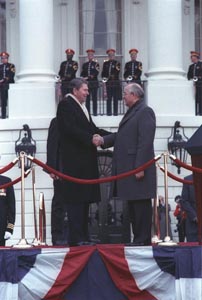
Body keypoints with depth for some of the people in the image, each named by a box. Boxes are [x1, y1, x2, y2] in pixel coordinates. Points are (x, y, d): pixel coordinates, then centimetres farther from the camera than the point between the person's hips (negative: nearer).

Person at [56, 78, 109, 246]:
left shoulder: (81, 106, 20)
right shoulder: (66, 105, -8)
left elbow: (91, 129, 19)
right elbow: (70, 129, -18)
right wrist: (91, 138, -23)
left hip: (86, 160, 10)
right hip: (74, 160, -10)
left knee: (85, 198, 9)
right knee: (76, 199, -9)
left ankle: (83, 236, 13)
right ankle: (76, 238, -9)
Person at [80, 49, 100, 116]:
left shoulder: (96, 64, 2)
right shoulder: (85, 64, 14)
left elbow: (96, 73, -9)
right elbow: (82, 74, 14)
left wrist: (88, 77, -15)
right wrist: (84, 79, -5)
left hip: (94, 83, -3)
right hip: (86, 83, 3)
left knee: (94, 98, -3)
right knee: (87, 99, 2)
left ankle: (95, 112, -2)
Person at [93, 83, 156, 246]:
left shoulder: (145, 112, -10)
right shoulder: (131, 112, 21)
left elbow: (146, 141, -17)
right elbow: (120, 135, 19)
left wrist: (140, 167, -22)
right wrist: (103, 140, 1)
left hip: (138, 167, -10)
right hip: (127, 168, 10)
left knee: (141, 205, -6)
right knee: (132, 206, 12)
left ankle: (143, 240, -4)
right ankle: (138, 239, 17)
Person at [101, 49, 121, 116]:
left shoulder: (117, 63, 6)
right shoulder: (105, 63, 13)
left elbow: (117, 72, -3)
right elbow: (103, 73, 11)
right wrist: (104, 79, -2)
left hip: (115, 82, -1)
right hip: (108, 83, 1)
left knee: (115, 99, -1)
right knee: (109, 98, -1)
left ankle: (115, 112, 1)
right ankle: (108, 112, 0)